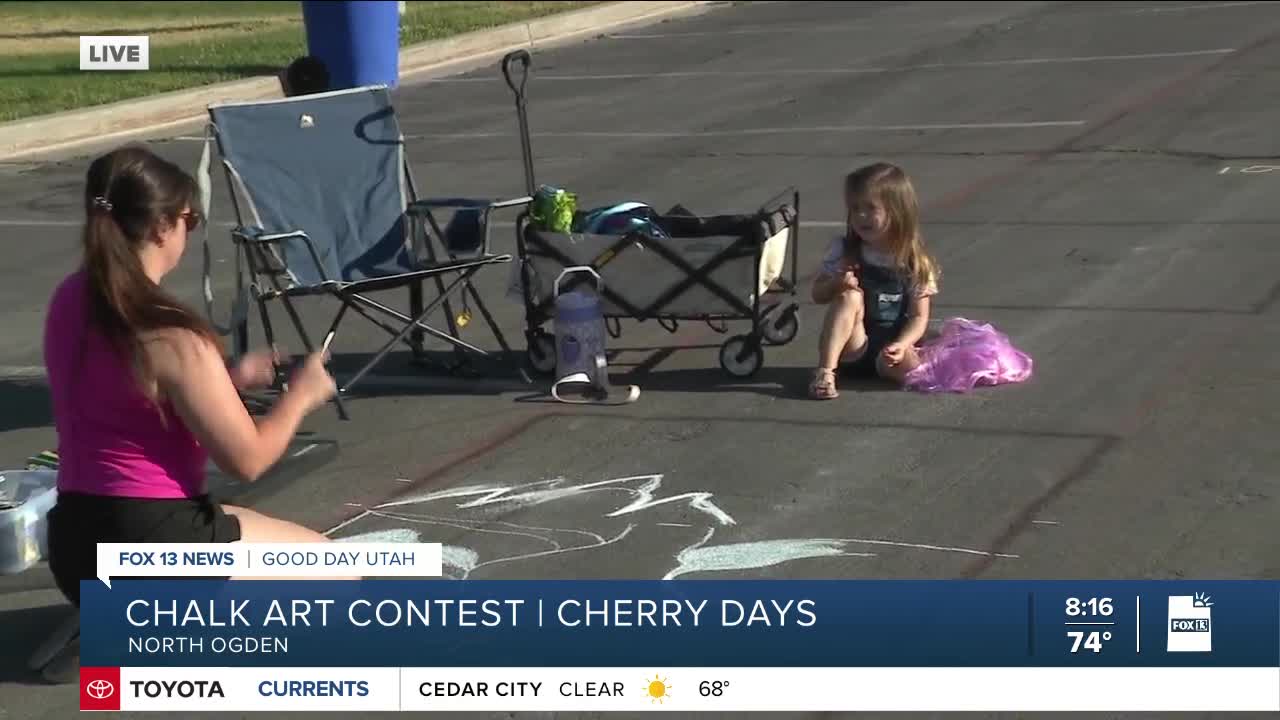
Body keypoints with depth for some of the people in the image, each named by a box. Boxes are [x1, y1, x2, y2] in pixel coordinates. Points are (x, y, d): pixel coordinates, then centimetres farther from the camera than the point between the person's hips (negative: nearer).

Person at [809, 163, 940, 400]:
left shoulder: (915, 263, -4)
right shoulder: (843, 251, -1)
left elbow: (919, 316, -5)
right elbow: (818, 295, 3)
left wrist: (901, 345, -24)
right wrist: (836, 284, -20)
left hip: (888, 347, -1)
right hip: (851, 346, 1)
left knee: (909, 368, -33)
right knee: (849, 296, -27)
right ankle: (825, 373, -31)